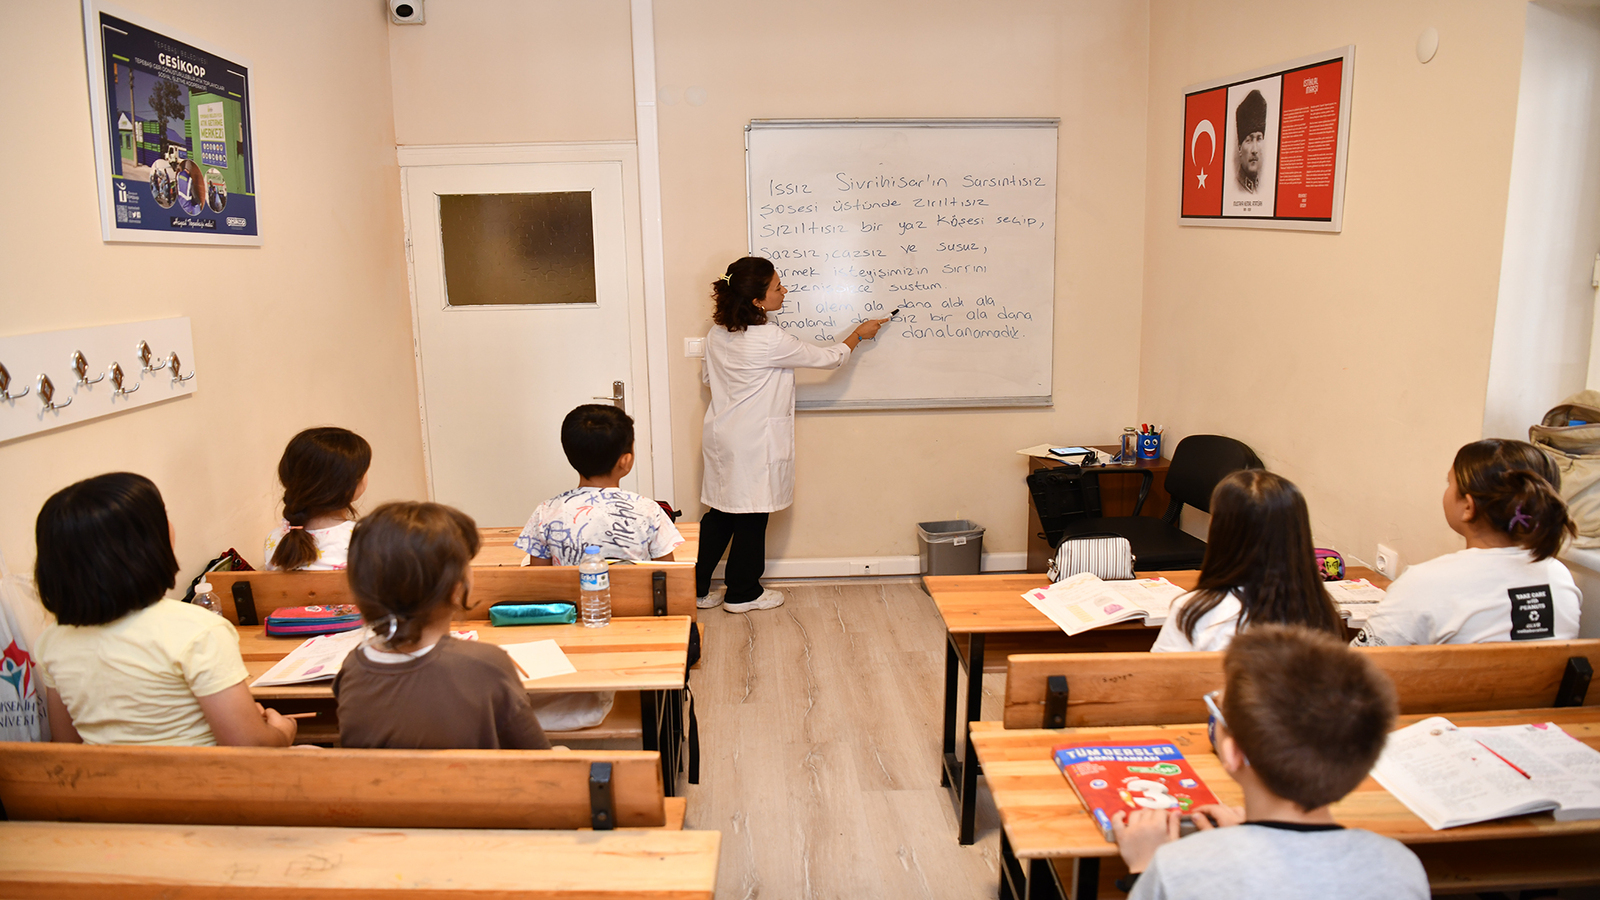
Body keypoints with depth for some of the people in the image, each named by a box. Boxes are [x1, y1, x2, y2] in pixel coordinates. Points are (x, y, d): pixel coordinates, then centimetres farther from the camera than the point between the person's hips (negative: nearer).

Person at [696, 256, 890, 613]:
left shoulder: (718, 334, 2)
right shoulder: (771, 340, -21)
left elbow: (708, 376, 17)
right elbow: (827, 358, -11)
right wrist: (859, 335, 5)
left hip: (721, 435, 8)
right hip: (755, 443, -8)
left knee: (720, 512, 15)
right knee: (752, 517, 7)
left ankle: (697, 589, 21)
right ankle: (742, 594, 21)